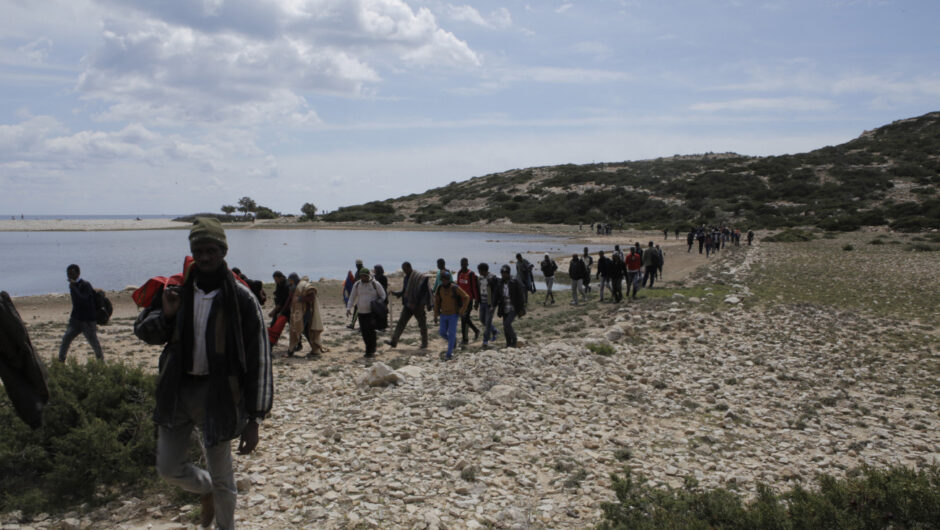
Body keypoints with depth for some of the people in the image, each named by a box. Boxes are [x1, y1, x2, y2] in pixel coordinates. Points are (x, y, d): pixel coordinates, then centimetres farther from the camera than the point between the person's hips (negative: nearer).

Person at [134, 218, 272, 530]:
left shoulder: (241, 299, -13)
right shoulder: (177, 290, 0)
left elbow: (258, 360, -13)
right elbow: (143, 331, 10)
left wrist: (254, 419, -15)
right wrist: (166, 314, -14)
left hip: (217, 394, -4)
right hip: (177, 390, 4)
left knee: (221, 478, 8)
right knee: (169, 467, 13)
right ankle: (206, 490, 44)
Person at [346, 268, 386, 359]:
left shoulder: (375, 284, -3)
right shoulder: (357, 285, 7)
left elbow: (383, 296, 4)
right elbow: (352, 297, 12)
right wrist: (349, 308, -1)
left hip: (373, 312, -4)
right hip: (361, 312, 4)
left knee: (371, 331, -13)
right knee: (364, 332, 4)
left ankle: (370, 351, -4)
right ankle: (370, 351, 19)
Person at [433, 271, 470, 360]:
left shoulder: (455, 288, -17)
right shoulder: (439, 288, -4)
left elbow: (466, 297, -12)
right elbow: (437, 300, 11)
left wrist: (462, 311, -13)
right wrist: (436, 313, 8)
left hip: (453, 315, -4)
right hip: (444, 315, 4)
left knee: (451, 334, -5)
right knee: (443, 333, 6)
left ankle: (449, 354, 4)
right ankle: (453, 340, 37)